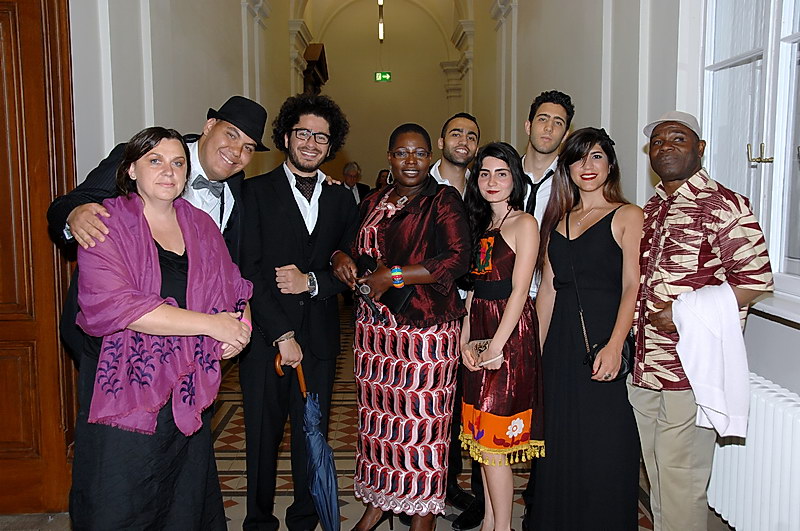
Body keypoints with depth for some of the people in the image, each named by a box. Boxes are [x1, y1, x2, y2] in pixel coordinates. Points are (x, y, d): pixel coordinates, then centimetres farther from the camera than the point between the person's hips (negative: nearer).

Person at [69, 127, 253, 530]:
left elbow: (234, 289, 14)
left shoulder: (201, 225, 9)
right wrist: (210, 323, -19)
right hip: (124, 389, -4)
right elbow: (111, 304, -20)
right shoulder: (106, 223, -6)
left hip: (187, 393, 4)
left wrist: (240, 325, -10)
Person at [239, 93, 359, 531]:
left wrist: (312, 281, -10)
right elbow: (249, 269, -7)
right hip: (265, 335, -2)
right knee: (263, 435, 8)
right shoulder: (256, 191, 1)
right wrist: (281, 334, -13)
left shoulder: (341, 200, 12)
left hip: (319, 335, 3)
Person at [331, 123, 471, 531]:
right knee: (378, 413, 11)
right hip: (375, 327, 6)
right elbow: (358, 252, 25)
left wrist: (394, 276, -16)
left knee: (422, 418, 1)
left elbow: (457, 259, -15)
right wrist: (341, 257, 0)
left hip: (426, 326, -5)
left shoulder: (443, 200, -4)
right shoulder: (372, 204, 14)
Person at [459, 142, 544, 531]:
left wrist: (497, 346, -16)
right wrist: (465, 340, 4)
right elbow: (473, 289, 12)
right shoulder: (480, 225, 15)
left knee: (492, 437, -4)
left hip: (510, 332, -7)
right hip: (478, 331, 7)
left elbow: (519, 291, -13)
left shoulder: (524, 224, -7)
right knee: (482, 436, 12)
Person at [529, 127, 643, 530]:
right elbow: (547, 288, 12)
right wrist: (536, 349, 7)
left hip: (603, 341, -5)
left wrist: (614, 345, -22)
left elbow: (631, 286, -10)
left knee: (603, 446, 1)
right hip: (560, 344, 5)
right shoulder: (558, 219, 14)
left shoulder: (627, 216, 0)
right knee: (561, 442, 12)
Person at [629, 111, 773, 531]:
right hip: (643, 368, 7)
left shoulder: (724, 206, -9)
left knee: (681, 479, 3)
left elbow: (755, 279, -13)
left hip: (690, 369, -7)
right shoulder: (649, 210, 15)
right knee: (656, 476, 19)